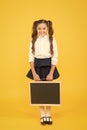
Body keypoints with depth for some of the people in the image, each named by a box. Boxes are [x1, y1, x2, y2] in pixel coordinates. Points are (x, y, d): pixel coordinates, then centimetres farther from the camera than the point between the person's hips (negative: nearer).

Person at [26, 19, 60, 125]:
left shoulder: (52, 40, -3)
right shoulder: (33, 41, 0)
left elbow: (54, 58, -4)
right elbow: (31, 57, -1)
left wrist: (51, 73, -11)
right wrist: (34, 73, -9)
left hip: (48, 66, -1)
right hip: (37, 67, 1)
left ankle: (48, 114, 20)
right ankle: (42, 114, 20)